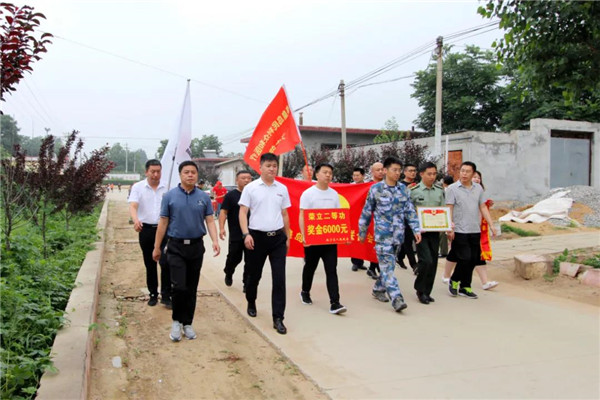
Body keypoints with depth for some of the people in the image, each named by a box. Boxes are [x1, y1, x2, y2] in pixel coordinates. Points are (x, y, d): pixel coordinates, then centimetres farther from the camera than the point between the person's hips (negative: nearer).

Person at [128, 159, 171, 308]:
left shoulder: (166, 188, 1)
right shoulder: (138, 187, -2)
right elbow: (133, 206, -14)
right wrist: (136, 220, -34)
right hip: (146, 229, 0)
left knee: (166, 263, -8)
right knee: (150, 265, 11)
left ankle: (166, 295, 2)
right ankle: (153, 294, 24)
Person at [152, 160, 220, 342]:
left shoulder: (204, 197, 3)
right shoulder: (170, 196, -2)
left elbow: (210, 221, 1)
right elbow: (163, 223, 1)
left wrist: (215, 241, -15)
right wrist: (157, 247, 2)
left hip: (196, 246, 2)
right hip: (176, 247, -2)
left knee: (192, 287, 9)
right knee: (180, 286, -10)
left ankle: (187, 323, 22)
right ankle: (176, 321, 12)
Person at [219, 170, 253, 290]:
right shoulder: (231, 195, -1)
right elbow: (223, 212, -4)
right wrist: (221, 228, -17)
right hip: (235, 235, -3)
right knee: (234, 258, 7)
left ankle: (247, 284, 13)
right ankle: (228, 274, 37)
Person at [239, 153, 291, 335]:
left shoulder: (282, 189, 7)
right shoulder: (251, 188, -2)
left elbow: (285, 214, 13)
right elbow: (242, 212, -4)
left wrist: (287, 237, 13)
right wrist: (246, 234, -15)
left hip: (278, 238, 2)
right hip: (257, 236, -2)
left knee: (279, 278, -4)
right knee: (254, 275, 14)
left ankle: (278, 318, 2)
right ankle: (251, 303, 43)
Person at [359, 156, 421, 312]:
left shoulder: (403, 188, 7)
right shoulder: (376, 189, -4)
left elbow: (410, 210, 8)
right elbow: (366, 212, 3)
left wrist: (416, 230, 0)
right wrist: (362, 232, 7)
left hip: (398, 234, 4)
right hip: (382, 234, -4)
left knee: (389, 264, 13)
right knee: (387, 266, -9)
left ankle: (378, 289, 31)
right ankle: (396, 298, -11)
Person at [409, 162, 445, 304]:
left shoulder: (440, 191, 10)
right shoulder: (414, 191, -4)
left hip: (435, 231, 5)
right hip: (420, 232, -5)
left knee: (433, 262, 8)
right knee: (426, 261, -14)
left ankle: (426, 292, 21)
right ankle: (420, 289, 6)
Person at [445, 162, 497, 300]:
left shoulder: (478, 188, 12)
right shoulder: (452, 188, -3)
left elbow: (483, 207, 14)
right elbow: (449, 210, -6)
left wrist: (491, 225, 6)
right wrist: (450, 229, -13)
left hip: (475, 231, 5)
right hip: (460, 231, -5)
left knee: (473, 260, 6)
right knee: (465, 258, -9)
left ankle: (465, 287, 20)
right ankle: (454, 281, 17)